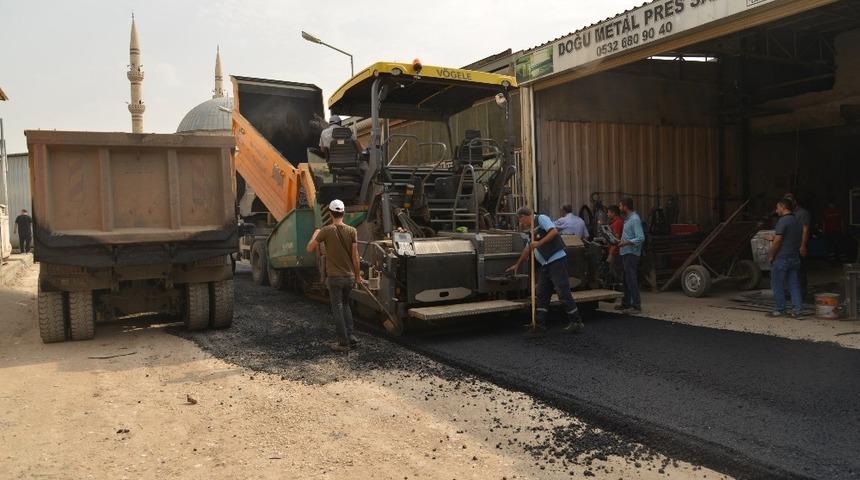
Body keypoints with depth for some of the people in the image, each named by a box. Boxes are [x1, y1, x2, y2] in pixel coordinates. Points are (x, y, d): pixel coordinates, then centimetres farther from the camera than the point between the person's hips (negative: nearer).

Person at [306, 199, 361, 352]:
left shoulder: (326, 230, -10)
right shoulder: (352, 231, -3)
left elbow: (310, 249, -3)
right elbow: (355, 255, -3)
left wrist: (315, 234, 14)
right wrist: (358, 275, 7)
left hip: (334, 276, -3)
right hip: (349, 276, 3)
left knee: (337, 309, 4)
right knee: (345, 305, 21)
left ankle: (343, 342, 7)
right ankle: (350, 336, 16)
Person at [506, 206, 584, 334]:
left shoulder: (541, 219, -4)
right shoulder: (533, 229, 22)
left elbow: (554, 231, -20)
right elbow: (528, 249, 31)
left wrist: (539, 243, -20)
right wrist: (517, 265, 37)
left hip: (557, 260, -9)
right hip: (545, 265, 9)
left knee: (563, 293, -6)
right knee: (541, 295, 8)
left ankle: (576, 322, 3)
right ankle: (540, 324, 12)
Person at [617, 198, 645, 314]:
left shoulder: (635, 219, -15)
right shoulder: (627, 218, 14)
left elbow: (641, 238, -22)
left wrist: (627, 242, -26)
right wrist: (621, 242, 15)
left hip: (631, 253, -10)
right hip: (625, 253, 10)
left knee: (631, 279, -10)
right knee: (626, 279, 15)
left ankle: (636, 306, -8)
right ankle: (626, 303, 24)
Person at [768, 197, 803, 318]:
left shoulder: (783, 221, -15)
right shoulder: (798, 221, 13)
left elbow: (777, 240, -19)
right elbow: (801, 241, 18)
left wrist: (770, 255, -11)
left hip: (781, 258, -8)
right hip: (795, 258, 8)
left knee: (777, 285, 1)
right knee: (794, 284, 10)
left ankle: (780, 310, 5)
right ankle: (798, 310, 8)